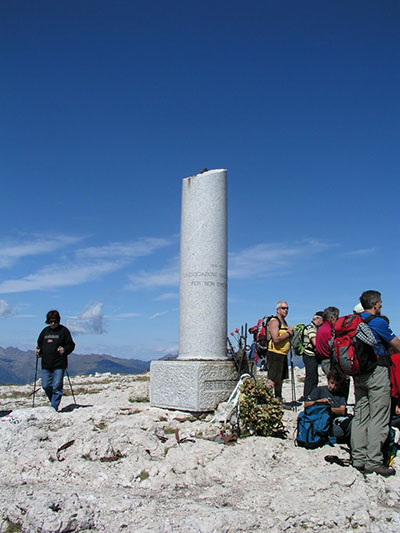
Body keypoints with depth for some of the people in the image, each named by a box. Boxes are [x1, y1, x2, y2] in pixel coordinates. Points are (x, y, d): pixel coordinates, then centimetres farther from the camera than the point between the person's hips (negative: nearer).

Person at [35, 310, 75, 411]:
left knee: (57, 387, -5)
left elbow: (71, 345, -1)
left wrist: (64, 350, -20)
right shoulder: (45, 331, 14)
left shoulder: (63, 330, 0)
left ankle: (54, 408, 3)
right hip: (46, 365, 5)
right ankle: (54, 403, 28)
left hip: (59, 365, -5)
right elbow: (40, 344, 23)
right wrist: (38, 350, 2)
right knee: (46, 386, 7)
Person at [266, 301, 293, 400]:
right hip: (275, 354, -10)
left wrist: (290, 332, 5)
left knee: (280, 379, 16)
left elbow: (288, 338, 26)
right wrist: (288, 333, -12)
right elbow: (276, 339, -23)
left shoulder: (284, 322, 18)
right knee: (273, 380, -10)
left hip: (283, 355, 10)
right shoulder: (274, 321, -12)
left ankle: (278, 398, 25)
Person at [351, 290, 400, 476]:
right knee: (378, 418, -2)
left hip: (358, 373, 7)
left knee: (360, 416, 10)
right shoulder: (378, 322, -12)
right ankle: (373, 461, 0)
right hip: (377, 372, -7)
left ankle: (358, 459, 15)